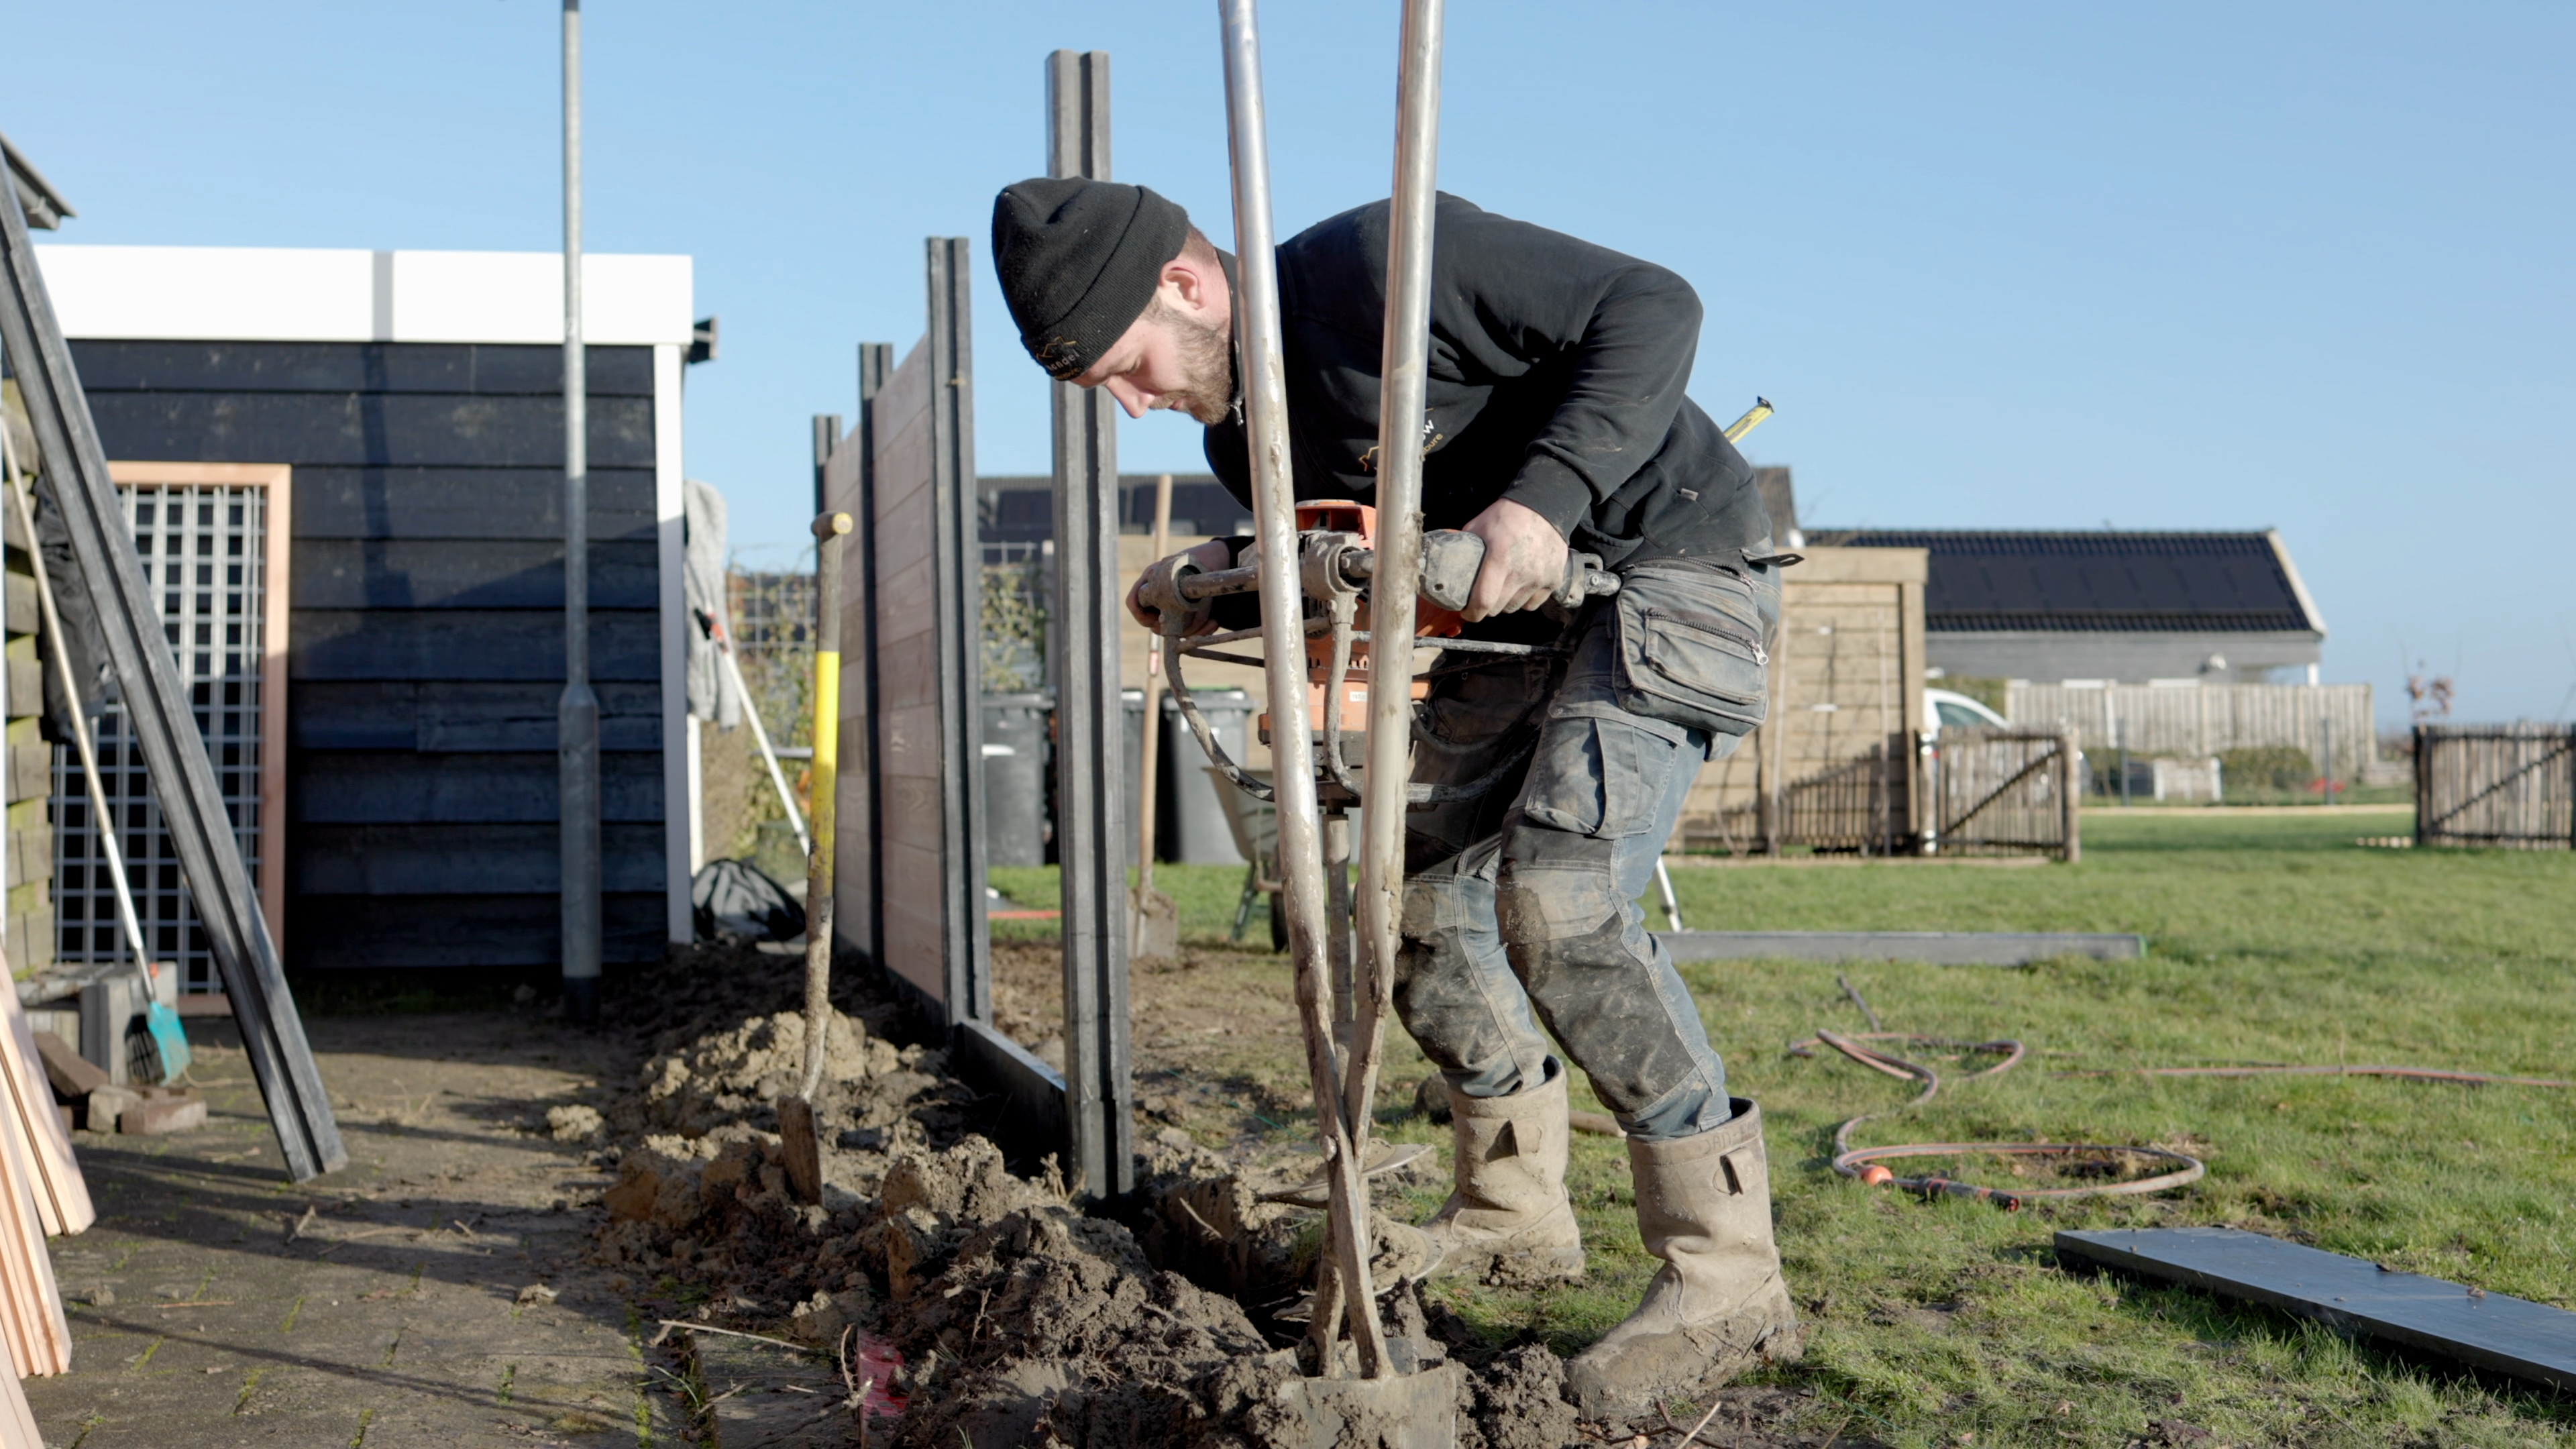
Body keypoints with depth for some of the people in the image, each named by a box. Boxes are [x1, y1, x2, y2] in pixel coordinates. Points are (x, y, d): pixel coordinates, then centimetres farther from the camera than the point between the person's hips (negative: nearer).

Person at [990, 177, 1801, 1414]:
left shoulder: (1378, 263, -23)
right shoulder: (1247, 440, 3)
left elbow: (1648, 306, -23)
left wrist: (1546, 494, -34)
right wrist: (1237, 576, -5)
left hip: (1672, 562, -9)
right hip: (1519, 613, 9)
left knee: (1555, 893, -24)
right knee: (1419, 895, 9)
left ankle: (1724, 1276, -17)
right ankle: (1512, 1216, 25)